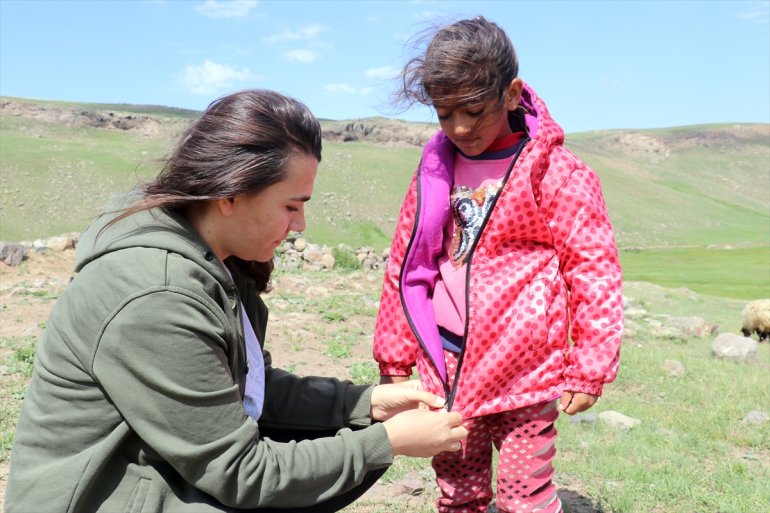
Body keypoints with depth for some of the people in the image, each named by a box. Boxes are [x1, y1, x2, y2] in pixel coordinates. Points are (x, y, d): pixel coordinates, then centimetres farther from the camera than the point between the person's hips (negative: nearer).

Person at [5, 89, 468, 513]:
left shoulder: (220, 263, -3)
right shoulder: (155, 300, -28)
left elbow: (255, 389, 5)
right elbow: (239, 474, -22)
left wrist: (368, 403, -4)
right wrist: (388, 441, -16)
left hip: (186, 468, 8)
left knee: (357, 438, 5)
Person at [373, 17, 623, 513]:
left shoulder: (555, 173, -11)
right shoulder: (436, 170, 2)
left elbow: (594, 270, -8)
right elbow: (405, 266, 8)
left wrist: (589, 370, -7)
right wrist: (394, 358, 11)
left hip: (525, 371, -4)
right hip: (449, 366, 5)